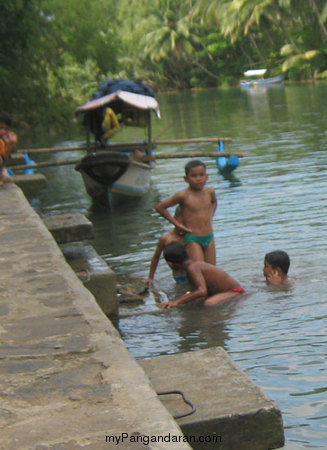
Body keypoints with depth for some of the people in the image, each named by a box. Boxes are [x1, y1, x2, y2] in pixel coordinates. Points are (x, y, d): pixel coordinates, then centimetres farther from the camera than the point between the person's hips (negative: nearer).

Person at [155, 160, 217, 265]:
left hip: (209, 237, 6)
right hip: (192, 239, -6)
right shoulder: (183, 196, -13)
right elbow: (159, 207, -5)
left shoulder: (210, 192, 2)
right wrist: (176, 224, -5)